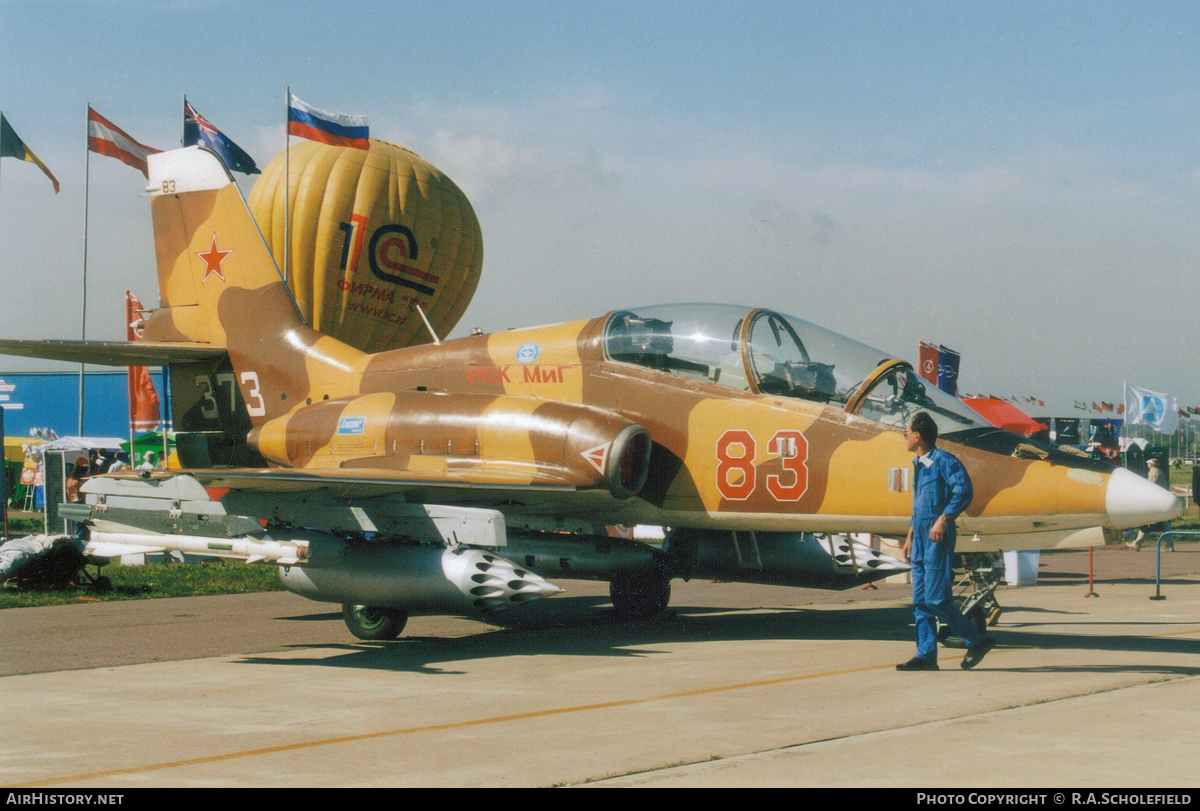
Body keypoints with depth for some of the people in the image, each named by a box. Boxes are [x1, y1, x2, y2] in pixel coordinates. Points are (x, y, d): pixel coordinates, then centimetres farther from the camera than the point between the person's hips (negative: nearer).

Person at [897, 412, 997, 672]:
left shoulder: (943, 460, -9)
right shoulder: (919, 465, 19)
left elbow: (964, 489, -21)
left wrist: (943, 519, -26)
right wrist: (910, 537, 24)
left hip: (938, 536, -10)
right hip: (921, 538, 10)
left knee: (936, 599, -11)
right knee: (920, 601, 5)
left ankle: (977, 641, 0)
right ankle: (926, 655, 6)